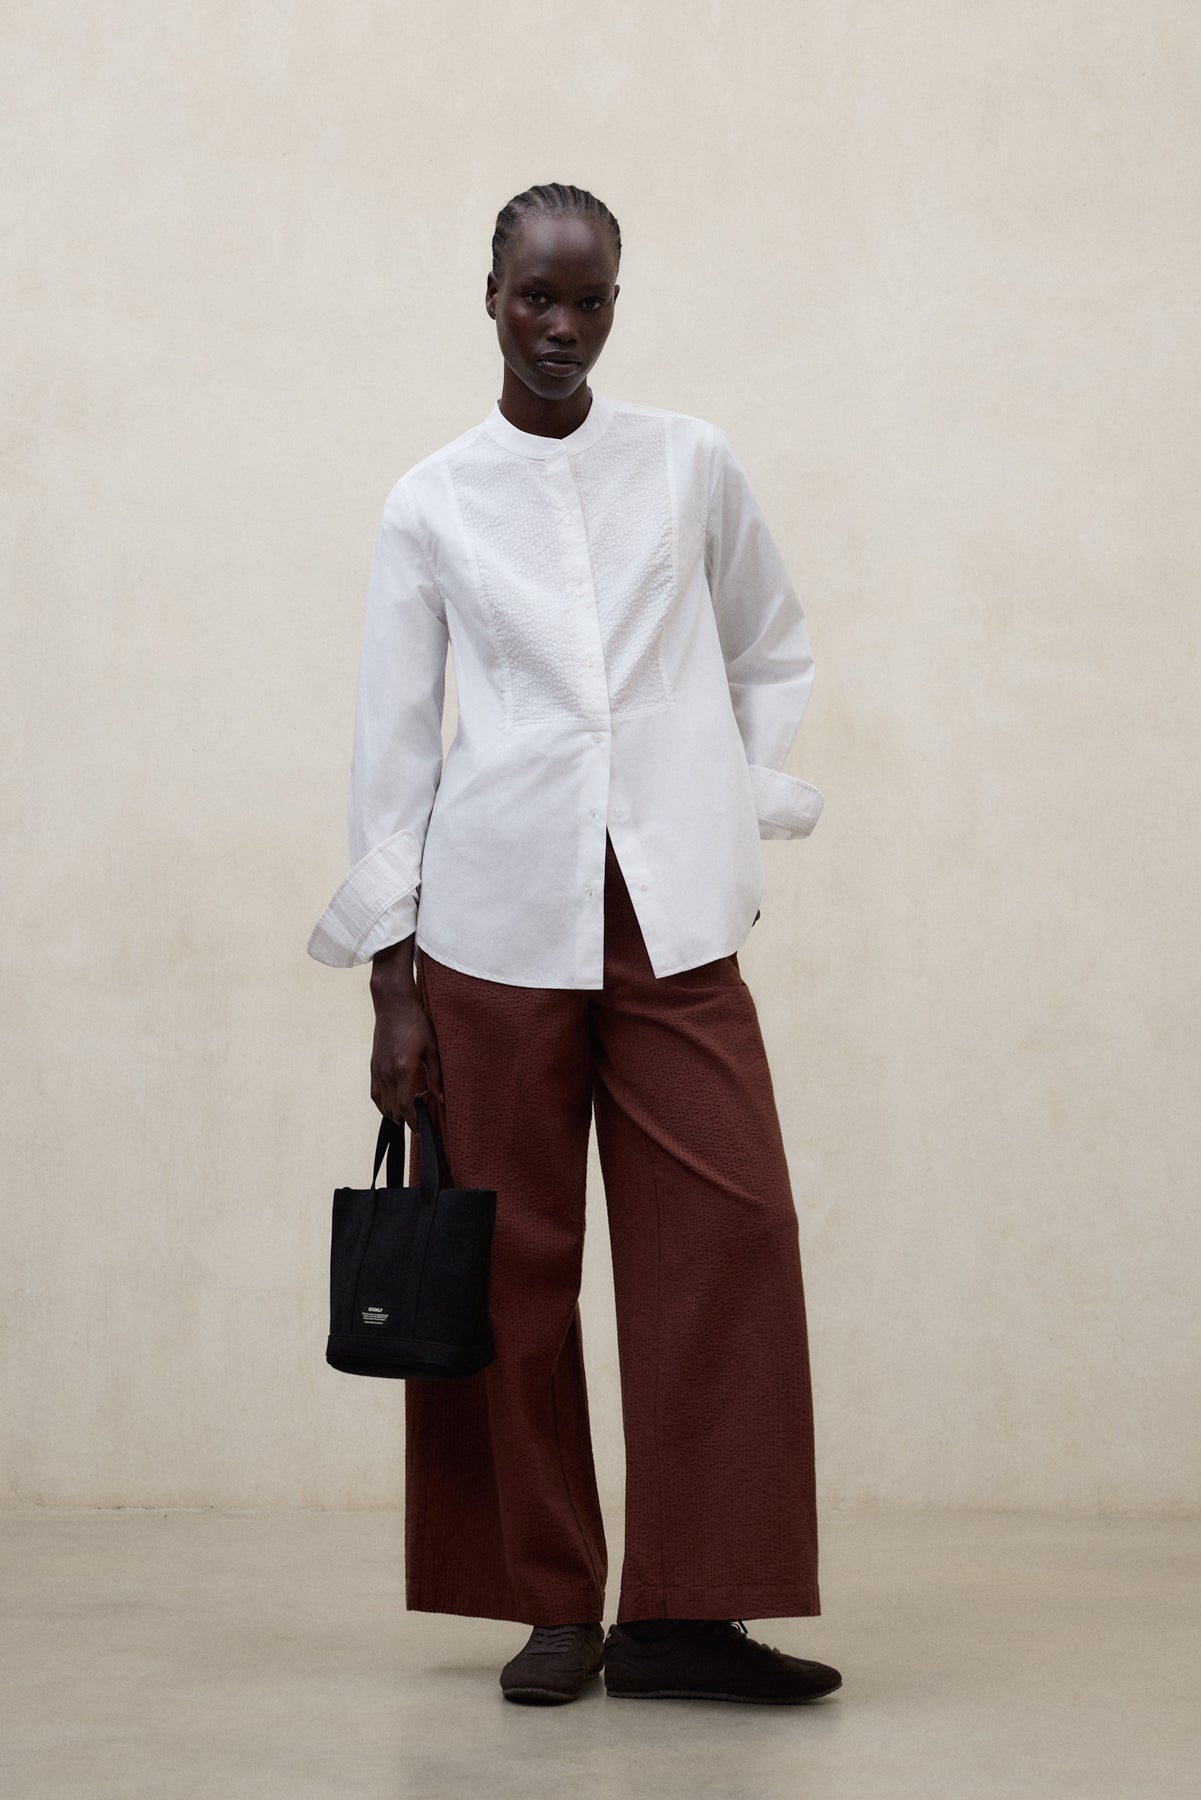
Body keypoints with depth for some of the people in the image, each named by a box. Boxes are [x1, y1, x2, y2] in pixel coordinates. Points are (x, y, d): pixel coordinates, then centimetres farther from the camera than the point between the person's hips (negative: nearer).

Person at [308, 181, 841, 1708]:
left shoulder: (690, 466, 9)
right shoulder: (428, 506, 6)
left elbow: (774, 654, 21)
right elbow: (391, 740, 5)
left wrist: (733, 810, 8)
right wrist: (392, 979, 2)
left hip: (671, 919, 1)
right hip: (498, 920, -1)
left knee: (730, 1232, -9)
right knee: (514, 1263, 1)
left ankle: (683, 1613, -2)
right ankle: (553, 1606, 13)